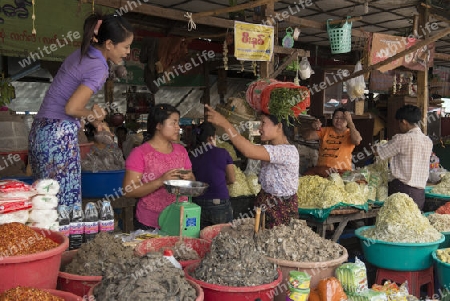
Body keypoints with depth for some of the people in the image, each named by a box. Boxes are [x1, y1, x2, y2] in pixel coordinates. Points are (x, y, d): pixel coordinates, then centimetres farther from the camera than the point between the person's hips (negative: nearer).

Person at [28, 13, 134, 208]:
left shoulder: (81, 54, 12)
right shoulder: (99, 68, -14)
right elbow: (71, 108, -19)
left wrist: (91, 113, 6)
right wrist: (92, 115, -1)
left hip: (40, 130, 9)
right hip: (59, 135, -9)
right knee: (66, 204, -4)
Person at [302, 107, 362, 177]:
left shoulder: (349, 133, 6)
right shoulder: (325, 131, 14)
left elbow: (357, 141, -18)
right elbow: (306, 137, 5)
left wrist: (350, 122, -19)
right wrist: (313, 128, -16)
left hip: (341, 171, -2)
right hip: (321, 169, 3)